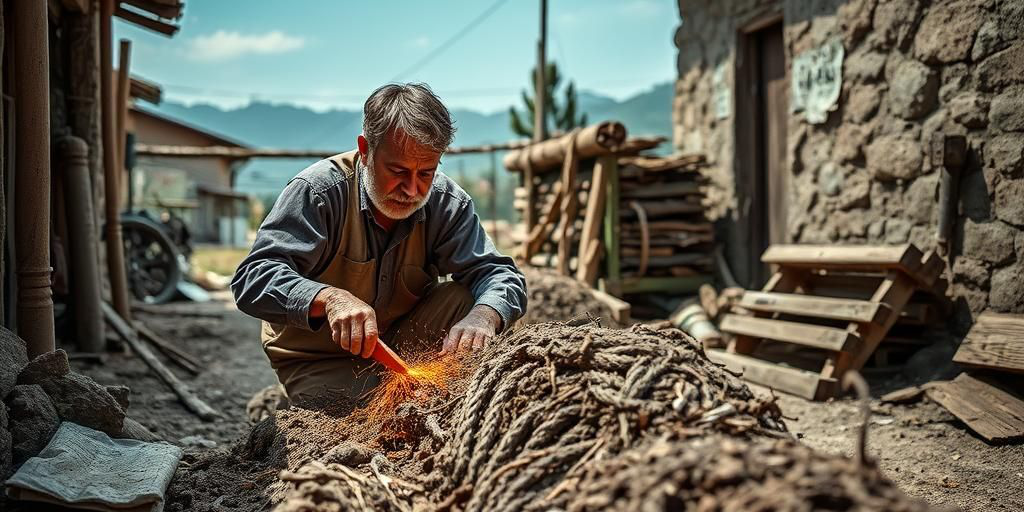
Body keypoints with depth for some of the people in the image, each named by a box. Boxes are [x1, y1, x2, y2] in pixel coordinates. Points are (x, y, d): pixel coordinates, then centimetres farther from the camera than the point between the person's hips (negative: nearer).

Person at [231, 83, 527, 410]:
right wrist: (329, 298, -48)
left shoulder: (447, 202, -10)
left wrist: (483, 317, -38)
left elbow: (502, 275, -13)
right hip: (318, 363, -4)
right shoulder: (318, 191, -21)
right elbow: (252, 278, -28)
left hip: (403, 346, 4)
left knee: (464, 299, -21)